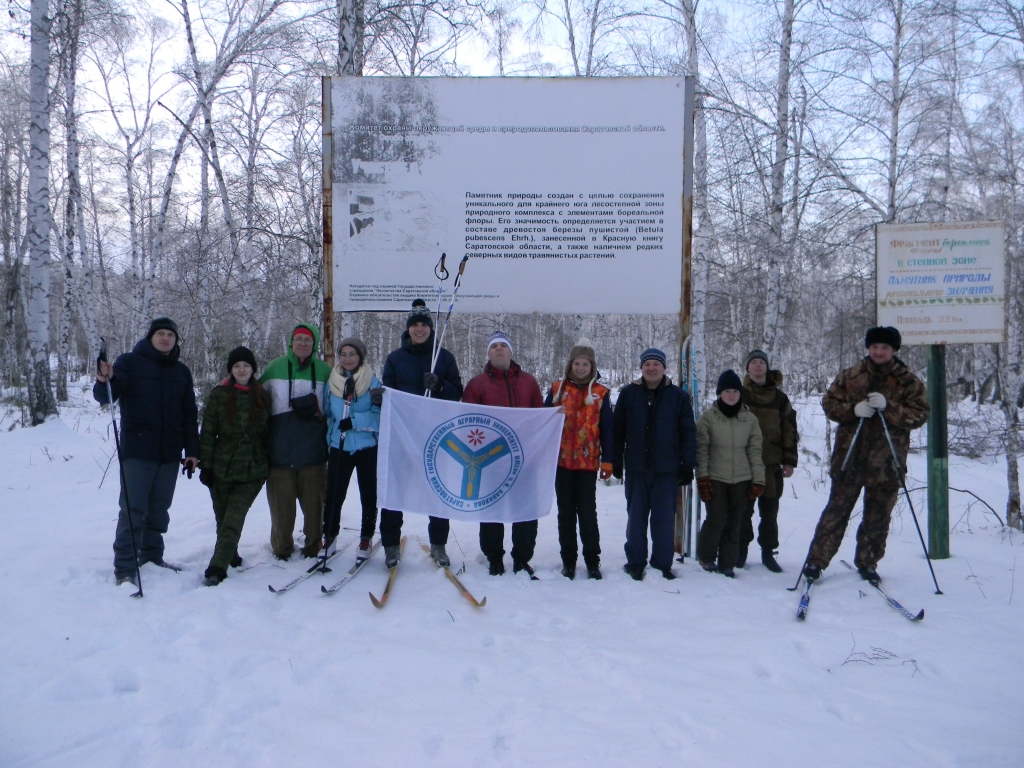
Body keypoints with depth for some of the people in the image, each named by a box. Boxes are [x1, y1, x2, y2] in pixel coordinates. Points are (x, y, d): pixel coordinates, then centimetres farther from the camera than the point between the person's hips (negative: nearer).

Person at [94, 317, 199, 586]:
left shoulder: (181, 371, 13)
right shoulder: (130, 362, 0)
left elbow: (189, 414, 15)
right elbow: (106, 396, -11)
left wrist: (192, 450, 9)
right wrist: (105, 382, -34)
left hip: (170, 454, 4)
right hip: (137, 452, -4)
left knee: (159, 510, 10)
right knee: (133, 510, -4)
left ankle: (152, 557, 20)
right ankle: (124, 568, 1)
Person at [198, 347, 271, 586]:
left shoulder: (262, 397, 7)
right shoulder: (219, 395, 2)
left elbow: (268, 434, 11)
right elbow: (207, 432, 1)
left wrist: (269, 465, 9)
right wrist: (205, 465, -4)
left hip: (252, 469, 0)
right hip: (222, 467, 1)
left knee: (233, 520, -10)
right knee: (224, 519, 10)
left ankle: (217, 568, -11)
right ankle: (230, 556, 30)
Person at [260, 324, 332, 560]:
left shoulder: (324, 370, 6)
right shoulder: (275, 368, 7)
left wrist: (317, 409, -7)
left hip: (313, 449, 0)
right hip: (280, 449, 1)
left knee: (313, 501, 4)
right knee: (281, 502, 5)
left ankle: (313, 546, 18)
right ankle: (282, 548, 19)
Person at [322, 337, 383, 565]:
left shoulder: (373, 382, -3)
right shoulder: (331, 383, 5)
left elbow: (380, 415, -10)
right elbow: (326, 415, 13)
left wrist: (354, 421, -22)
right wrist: (326, 443, 6)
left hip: (368, 447, -2)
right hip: (338, 448, 2)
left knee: (368, 495, 7)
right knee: (333, 495, 3)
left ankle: (366, 538, 21)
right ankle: (330, 536, 20)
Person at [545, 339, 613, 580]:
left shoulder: (600, 393, 4)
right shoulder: (557, 389, 7)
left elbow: (607, 429, 4)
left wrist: (607, 460, -1)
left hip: (588, 463, -2)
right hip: (561, 461, 2)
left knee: (587, 512, 1)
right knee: (565, 512, 8)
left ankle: (592, 560, 12)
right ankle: (568, 560, 17)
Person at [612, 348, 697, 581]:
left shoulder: (679, 396, 3)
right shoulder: (628, 394, 4)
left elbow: (688, 432, 3)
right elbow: (618, 430, 5)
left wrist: (687, 465, -3)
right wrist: (616, 461, 2)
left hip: (667, 468, 0)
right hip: (636, 468, 1)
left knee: (664, 518, 5)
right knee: (636, 517, 8)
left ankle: (662, 564, 16)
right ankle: (635, 563, 18)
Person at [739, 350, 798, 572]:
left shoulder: (780, 398, 8)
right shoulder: (740, 395, 3)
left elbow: (789, 430, 9)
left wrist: (789, 461, 3)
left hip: (772, 464, 1)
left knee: (770, 511, 7)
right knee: (744, 509, 4)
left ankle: (768, 552, 17)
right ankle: (741, 550, 16)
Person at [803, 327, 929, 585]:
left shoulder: (909, 382, 3)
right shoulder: (850, 376, 6)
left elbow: (919, 415, -4)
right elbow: (829, 403, 6)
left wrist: (888, 407, -19)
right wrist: (853, 409, -13)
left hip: (886, 461, 0)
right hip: (850, 455, 0)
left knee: (877, 517, 9)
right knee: (837, 510, 3)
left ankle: (867, 563, 25)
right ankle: (816, 560, 9)